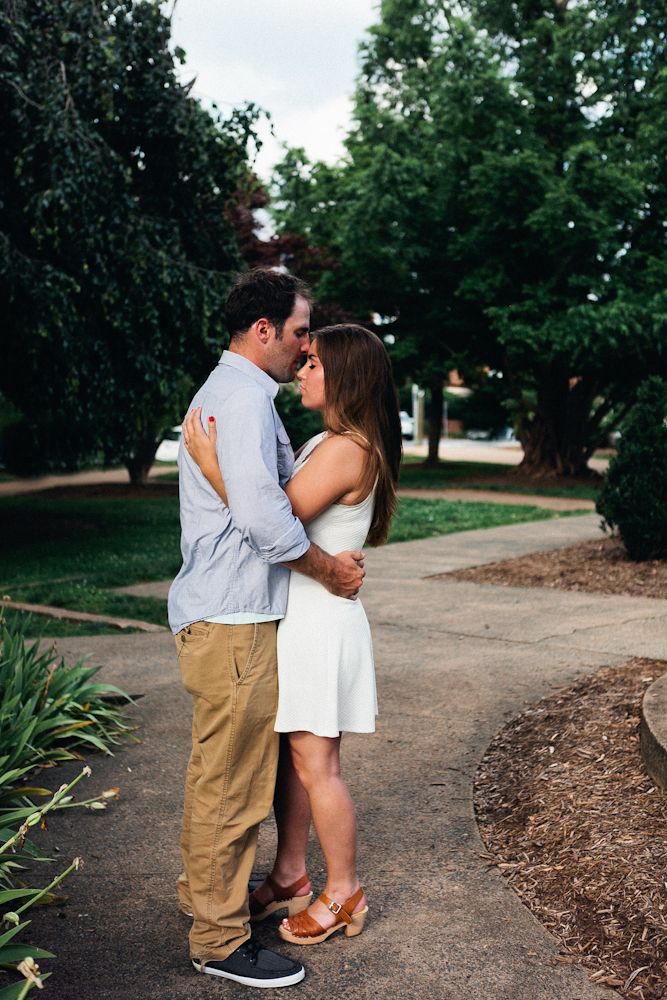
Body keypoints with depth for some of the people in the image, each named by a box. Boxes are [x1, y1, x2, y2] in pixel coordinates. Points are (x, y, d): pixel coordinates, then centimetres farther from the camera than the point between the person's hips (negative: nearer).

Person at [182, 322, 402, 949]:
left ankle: (343, 896, 19)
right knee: (290, 756, 17)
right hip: (297, 615, 9)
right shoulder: (326, 444, 12)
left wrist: (210, 463, -24)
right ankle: (290, 877, 31)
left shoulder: (343, 450, -19)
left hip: (320, 620, -9)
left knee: (315, 764, 3)